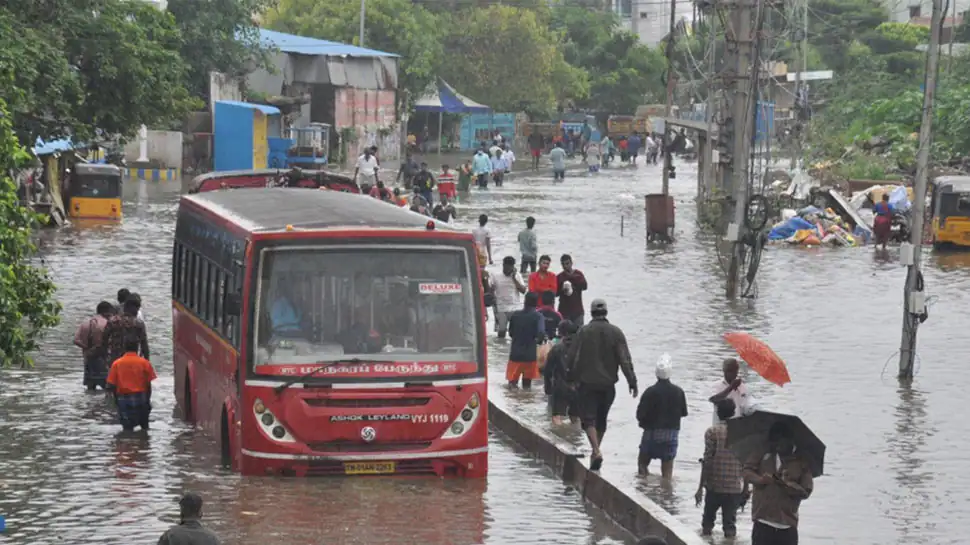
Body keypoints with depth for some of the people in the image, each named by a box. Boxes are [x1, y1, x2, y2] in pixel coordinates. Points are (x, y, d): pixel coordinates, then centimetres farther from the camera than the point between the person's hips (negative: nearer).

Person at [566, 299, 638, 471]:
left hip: (587, 382, -3)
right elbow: (625, 360, -5)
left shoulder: (583, 332, -6)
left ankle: (596, 451, -24)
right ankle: (595, 451, 28)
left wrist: (570, 378, 10)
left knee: (588, 418, -4)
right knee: (601, 419, 17)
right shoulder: (615, 332, -2)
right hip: (608, 384, 3)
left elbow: (572, 358, -3)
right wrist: (632, 382, -3)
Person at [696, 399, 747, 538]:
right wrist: (746, 488, 14)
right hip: (735, 487, 1)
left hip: (714, 485, -1)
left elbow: (707, 461, -9)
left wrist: (700, 487, -5)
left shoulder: (712, 431, -5)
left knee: (708, 519, 16)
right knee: (730, 523, 6)